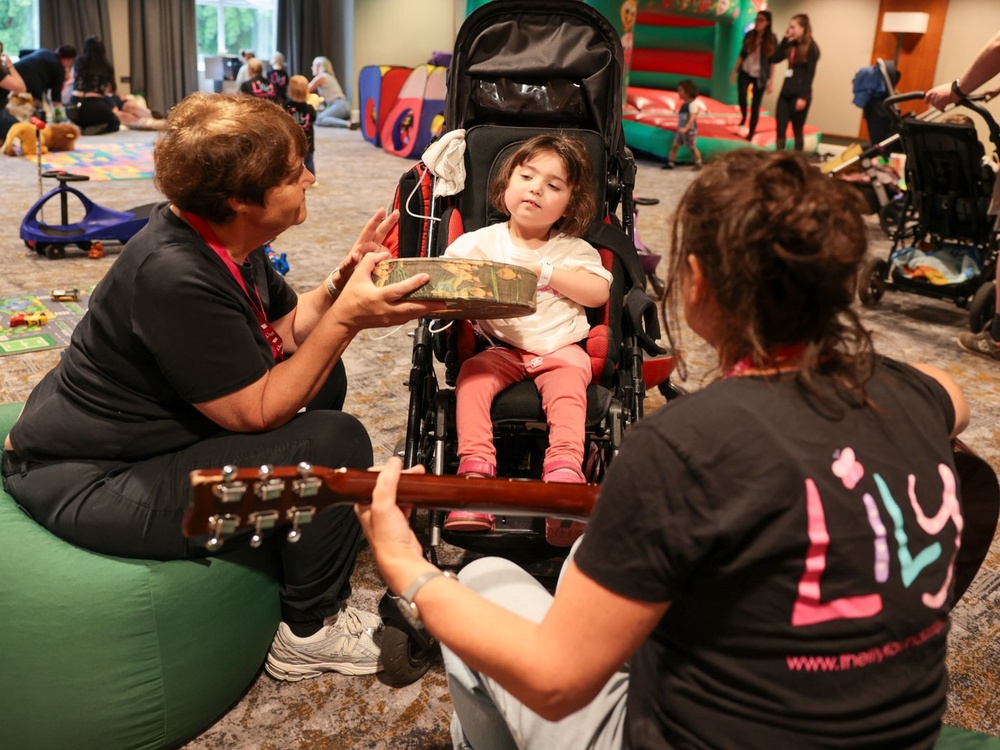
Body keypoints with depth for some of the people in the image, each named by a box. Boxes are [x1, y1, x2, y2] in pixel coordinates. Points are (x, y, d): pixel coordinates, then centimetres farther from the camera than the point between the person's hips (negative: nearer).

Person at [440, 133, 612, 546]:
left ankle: (564, 473, -39)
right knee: (471, 376, -28)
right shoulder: (481, 242, 10)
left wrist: (547, 272, -11)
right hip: (501, 349, 1)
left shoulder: (573, 249, 11)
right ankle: (475, 470, -31)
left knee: (567, 385, -31)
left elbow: (599, 291, -4)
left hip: (560, 350, 0)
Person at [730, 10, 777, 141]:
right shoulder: (749, 35, 2)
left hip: (760, 76, -2)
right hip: (745, 72, 2)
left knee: (755, 105, 1)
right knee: (741, 94, -23)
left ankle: (751, 133, 10)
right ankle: (743, 116, 7)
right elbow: (742, 54, 9)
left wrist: (771, 81, -7)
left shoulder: (772, 39, -6)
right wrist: (734, 71, 7)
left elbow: (772, 61, -4)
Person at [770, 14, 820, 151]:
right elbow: (775, 58, 7)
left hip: (799, 95, -7)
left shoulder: (811, 48, -7)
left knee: (797, 131, 3)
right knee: (780, 130, 1)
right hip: (785, 93, 7)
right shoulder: (791, 45, 13)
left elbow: (810, 74, -12)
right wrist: (785, 39, 2)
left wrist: (803, 97, -18)